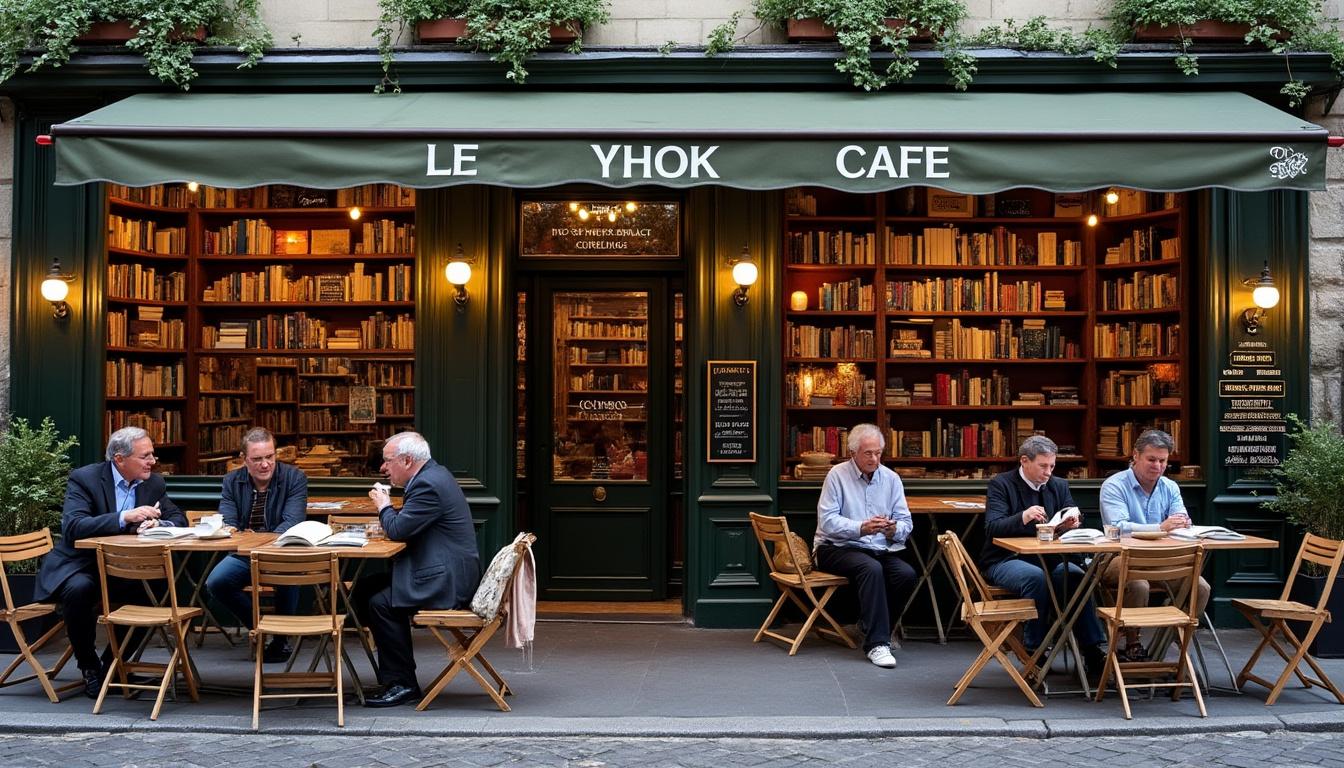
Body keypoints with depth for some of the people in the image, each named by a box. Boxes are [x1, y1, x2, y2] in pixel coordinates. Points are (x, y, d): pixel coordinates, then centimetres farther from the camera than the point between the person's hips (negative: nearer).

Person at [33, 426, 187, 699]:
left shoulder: (154, 483, 1)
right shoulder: (84, 478, -13)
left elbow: (179, 519, 3)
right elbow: (72, 526, -26)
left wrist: (157, 524, -21)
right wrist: (124, 517, -36)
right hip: (78, 566, -4)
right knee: (80, 589, -35)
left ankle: (112, 662, 2)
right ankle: (88, 665, -11)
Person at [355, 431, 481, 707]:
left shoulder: (429, 484, -19)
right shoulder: (434, 474, 14)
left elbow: (398, 530, -20)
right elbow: (407, 524, 24)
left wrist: (384, 506, -2)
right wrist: (388, 517, 7)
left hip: (448, 580, -11)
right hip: (448, 572, 11)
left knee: (381, 603, -20)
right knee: (365, 589, 9)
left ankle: (401, 684, -10)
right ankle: (392, 673, 13)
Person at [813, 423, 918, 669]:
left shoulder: (891, 478, 8)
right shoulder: (837, 475, -4)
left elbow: (906, 522, 5)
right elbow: (827, 521, -13)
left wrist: (894, 529, -20)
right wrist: (862, 528, -27)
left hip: (880, 549, 5)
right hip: (837, 548, -5)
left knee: (907, 574, -23)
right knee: (871, 568, -34)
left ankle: (871, 625, 0)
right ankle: (877, 643, -31)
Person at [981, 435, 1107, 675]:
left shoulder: (1059, 486, 11)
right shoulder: (1000, 484, -5)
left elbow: (1072, 524, 9)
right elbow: (992, 528, -17)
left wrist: (1071, 524, -16)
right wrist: (1023, 517, -34)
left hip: (1046, 557, 5)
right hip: (1005, 560, -4)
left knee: (1077, 575, -25)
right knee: (1036, 577, -35)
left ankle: (1092, 652, -20)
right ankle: (1034, 652, -22)